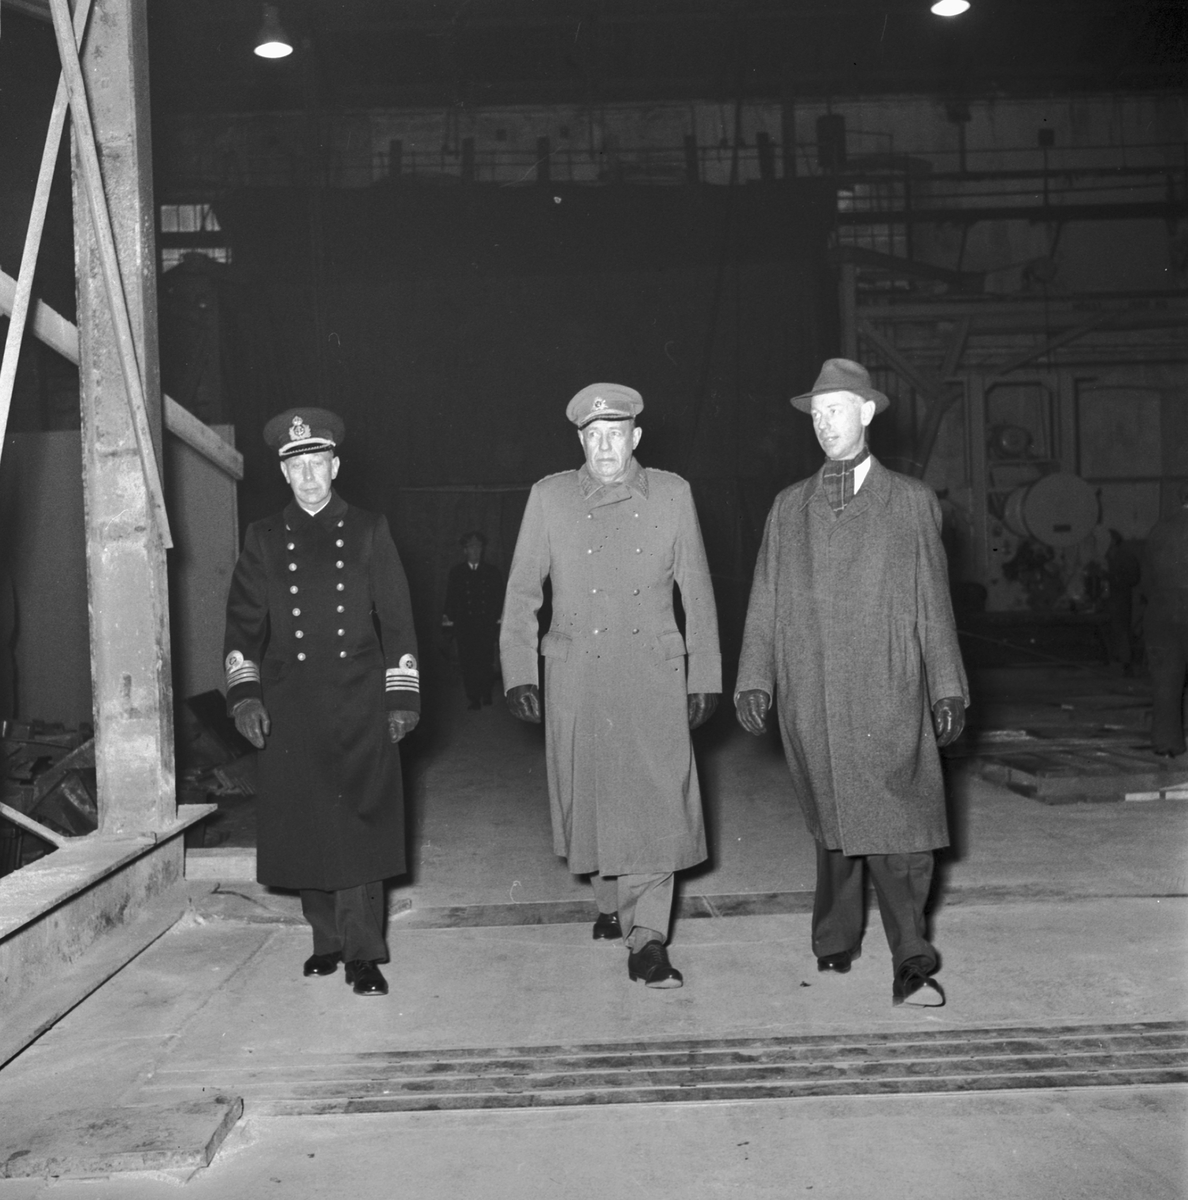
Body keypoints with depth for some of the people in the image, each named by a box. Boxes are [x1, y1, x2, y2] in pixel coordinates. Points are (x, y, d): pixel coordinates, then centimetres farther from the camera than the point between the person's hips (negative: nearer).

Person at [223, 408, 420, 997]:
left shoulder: (369, 530, 7)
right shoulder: (263, 538, 11)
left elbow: (396, 618, 5)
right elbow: (244, 620, 9)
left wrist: (403, 697, 0)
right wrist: (244, 694, -2)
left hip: (360, 705, -2)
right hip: (289, 710, 2)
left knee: (360, 822, -4)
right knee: (304, 827, 5)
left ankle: (363, 954, 3)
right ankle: (327, 940, 21)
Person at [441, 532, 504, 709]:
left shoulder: (492, 572, 10)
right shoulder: (456, 572, 10)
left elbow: (499, 599, 9)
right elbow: (450, 599, 8)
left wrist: (499, 621, 1)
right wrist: (449, 620, 1)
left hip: (487, 626, 0)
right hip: (464, 626, 0)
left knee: (486, 662, -4)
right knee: (468, 664, -4)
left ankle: (486, 695, 12)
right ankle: (474, 699, 2)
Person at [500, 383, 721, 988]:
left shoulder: (671, 494, 6)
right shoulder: (549, 496, 6)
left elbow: (697, 591, 9)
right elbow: (522, 592, 7)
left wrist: (705, 677, 7)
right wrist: (518, 673, 0)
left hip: (654, 673, -1)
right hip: (575, 677, 1)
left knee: (655, 800, -7)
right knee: (591, 797, 8)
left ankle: (646, 939, -1)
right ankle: (612, 901, 32)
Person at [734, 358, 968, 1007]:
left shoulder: (911, 501, 9)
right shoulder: (789, 507, 14)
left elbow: (932, 603, 8)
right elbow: (765, 602, 11)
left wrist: (947, 687, 4)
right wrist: (754, 679, 2)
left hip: (887, 694, -2)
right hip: (809, 697, 2)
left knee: (896, 826, -7)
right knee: (832, 825, 8)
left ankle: (909, 964, -1)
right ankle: (836, 943, 23)